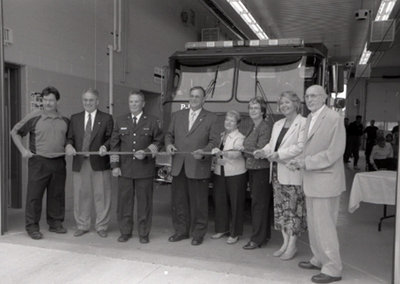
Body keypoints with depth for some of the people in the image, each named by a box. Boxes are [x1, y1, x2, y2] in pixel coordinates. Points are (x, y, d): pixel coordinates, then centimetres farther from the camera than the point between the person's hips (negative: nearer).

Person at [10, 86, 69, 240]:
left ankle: (55, 223, 22)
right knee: (34, 195, -1)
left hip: (59, 162, 4)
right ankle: (32, 227, 10)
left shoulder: (64, 120, 9)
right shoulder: (34, 117, -2)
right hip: (39, 162, -3)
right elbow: (15, 132, 5)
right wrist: (23, 150, -4)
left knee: (57, 195, 9)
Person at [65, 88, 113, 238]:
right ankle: (82, 226, 21)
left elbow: (110, 138, 1)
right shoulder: (75, 118, 15)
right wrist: (68, 145, -9)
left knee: (101, 195, 2)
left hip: (99, 162, -2)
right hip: (79, 163, 3)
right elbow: (70, 137, 12)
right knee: (81, 195, 7)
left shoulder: (106, 118, 6)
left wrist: (105, 146, -18)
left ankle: (101, 227, 15)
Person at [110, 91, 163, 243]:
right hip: (124, 168, 2)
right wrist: (115, 165, 2)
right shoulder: (120, 121, 11)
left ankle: (143, 233, 17)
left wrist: (147, 152, -12)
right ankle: (125, 232, 21)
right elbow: (114, 144, 10)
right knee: (124, 201, 7)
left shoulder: (152, 121, 4)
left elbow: (158, 141, 5)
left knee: (144, 201, 4)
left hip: (145, 168, -2)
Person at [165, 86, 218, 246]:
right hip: (178, 167, 4)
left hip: (198, 168, -4)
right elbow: (169, 134, 18)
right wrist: (168, 144, -3)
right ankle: (181, 231, 26)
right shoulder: (177, 115, 15)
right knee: (178, 201, 11)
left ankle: (198, 233, 19)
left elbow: (214, 141, -3)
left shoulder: (211, 118, 2)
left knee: (198, 203, 4)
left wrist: (203, 152, -19)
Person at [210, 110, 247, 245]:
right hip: (219, 172, 6)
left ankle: (235, 233, 13)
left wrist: (221, 153, -35)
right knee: (219, 201, 9)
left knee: (235, 203, 1)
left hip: (235, 173, -5)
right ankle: (222, 229, 25)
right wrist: (214, 153, -1)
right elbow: (215, 152, 19)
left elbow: (236, 153, -23)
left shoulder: (240, 137, -6)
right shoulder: (220, 136, 14)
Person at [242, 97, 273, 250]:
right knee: (257, 202, 14)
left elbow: (261, 150, -18)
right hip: (252, 169, 9)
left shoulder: (265, 127, -13)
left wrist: (243, 148, -11)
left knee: (259, 203, -3)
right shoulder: (252, 128, 15)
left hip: (262, 169, -9)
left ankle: (257, 239, 5)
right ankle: (264, 235, 26)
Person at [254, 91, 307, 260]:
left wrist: (279, 154, -20)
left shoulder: (303, 123, -7)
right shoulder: (278, 124, 19)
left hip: (293, 172, -8)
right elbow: (271, 144, 17)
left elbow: (301, 146, -17)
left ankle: (292, 245, 9)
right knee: (280, 208, 12)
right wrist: (262, 152, -3)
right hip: (277, 172, 8)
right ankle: (285, 242, 22)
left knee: (293, 208, -1)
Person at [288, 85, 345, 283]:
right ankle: (319, 259, 33)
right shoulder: (310, 118, 12)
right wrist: (299, 161, 0)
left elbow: (334, 152, -18)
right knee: (313, 224, 17)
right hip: (311, 181, 8)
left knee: (325, 226, -1)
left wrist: (306, 162, -19)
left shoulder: (334, 118, -13)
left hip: (325, 180, -8)